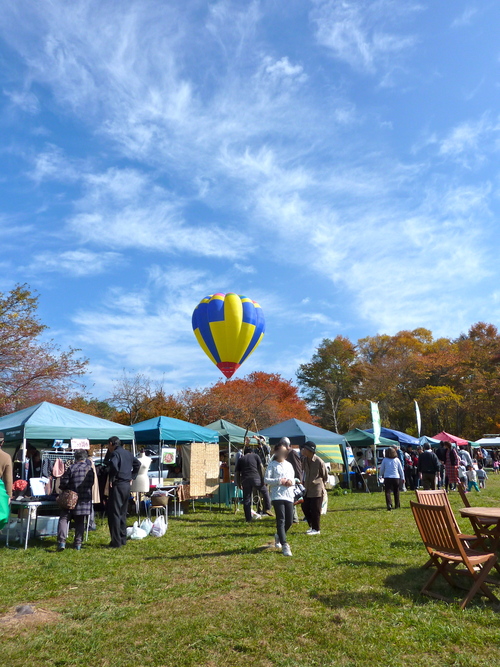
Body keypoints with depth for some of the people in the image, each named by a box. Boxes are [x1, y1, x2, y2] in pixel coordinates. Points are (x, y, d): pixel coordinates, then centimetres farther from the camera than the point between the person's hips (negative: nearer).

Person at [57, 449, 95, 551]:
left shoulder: (71, 468, -10)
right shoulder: (90, 468, 2)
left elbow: (63, 484, -8)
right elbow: (91, 483, 11)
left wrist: (65, 491, 11)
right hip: (85, 500, 4)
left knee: (64, 519, 4)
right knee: (80, 522, 12)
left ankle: (62, 541, -9)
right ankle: (78, 543, 13)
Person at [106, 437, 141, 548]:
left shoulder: (115, 453, -12)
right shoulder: (128, 453, 13)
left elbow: (114, 466, -30)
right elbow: (138, 463, 21)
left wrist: (111, 479, -16)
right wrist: (132, 477, 18)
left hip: (117, 486, -8)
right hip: (127, 485, 8)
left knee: (114, 514, -1)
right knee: (122, 513, 17)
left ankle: (116, 542, 0)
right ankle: (123, 539, 23)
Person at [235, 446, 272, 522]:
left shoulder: (240, 459, 20)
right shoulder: (255, 456, 16)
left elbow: (236, 473, 14)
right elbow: (261, 468, 5)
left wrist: (239, 484, 17)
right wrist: (263, 479, 5)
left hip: (245, 480, 2)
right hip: (256, 478, -1)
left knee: (246, 500, 8)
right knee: (265, 491, 21)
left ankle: (248, 519, 11)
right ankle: (267, 509, 13)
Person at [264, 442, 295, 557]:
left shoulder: (289, 465, 15)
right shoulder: (272, 465, -2)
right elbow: (266, 479, -7)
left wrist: (291, 481, -4)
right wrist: (279, 481, -17)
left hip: (289, 495, 5)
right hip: (277, 496, -5)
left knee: (289, 521, 7)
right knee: (281, 520, -9)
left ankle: (279, 536, 34)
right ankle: (284, 545, -4)